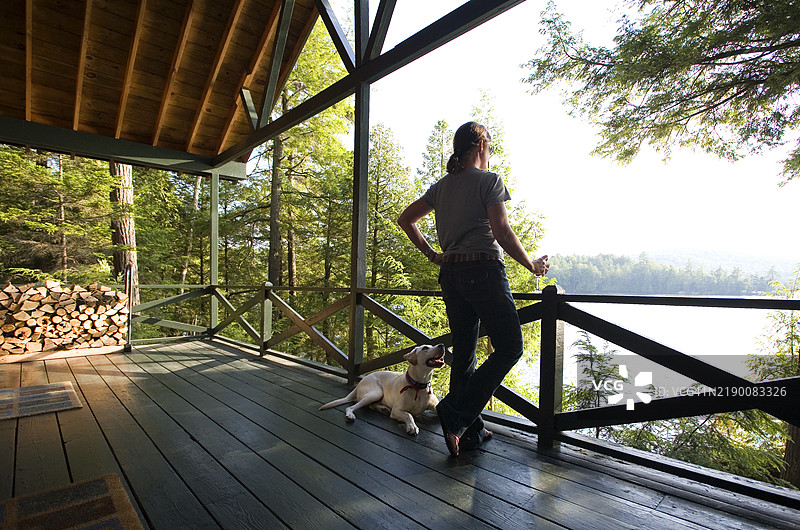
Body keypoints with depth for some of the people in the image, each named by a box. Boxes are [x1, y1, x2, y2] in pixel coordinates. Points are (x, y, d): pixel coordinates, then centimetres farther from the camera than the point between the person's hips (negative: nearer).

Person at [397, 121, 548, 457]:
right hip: (484, 269, -7)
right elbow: (502, 232, -12)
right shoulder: (489, 180, -2)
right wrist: (532, 265, 0)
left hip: (450, 274, 7)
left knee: (463, 353, 11)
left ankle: (470, 432, 20)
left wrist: (431, 254, 17)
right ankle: (456, 414, -6)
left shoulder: (441, 186, 17)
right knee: (509, 348, 2)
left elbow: (405, 219, 19)